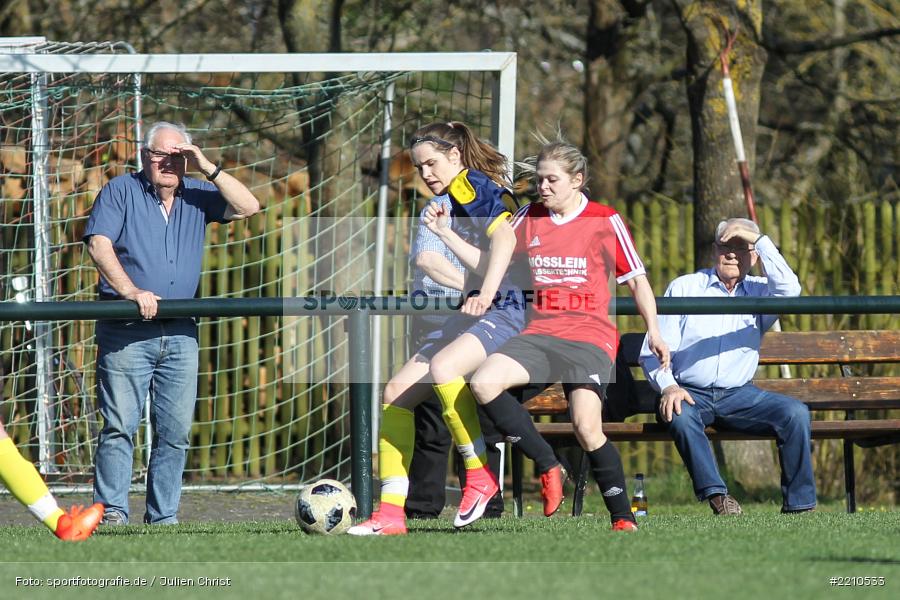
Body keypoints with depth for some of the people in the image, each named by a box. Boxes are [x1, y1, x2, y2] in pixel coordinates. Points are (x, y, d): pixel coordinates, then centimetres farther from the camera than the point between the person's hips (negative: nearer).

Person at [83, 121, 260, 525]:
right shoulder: (121, 191, 4)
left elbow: (248, 207, 4)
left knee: (175, 431, 2)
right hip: (127, 332, -4)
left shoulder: (196, 196, 14)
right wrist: (131, 291, -20)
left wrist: (208, 169, -4)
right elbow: (99, 243, -8)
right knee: (120, 424, -9)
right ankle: (111, 512, -8)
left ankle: (163, 518, 8)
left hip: (180, 333, 4)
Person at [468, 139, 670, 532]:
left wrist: (654, 331, 1)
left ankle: (623, 518, -7)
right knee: (483, 383, -23)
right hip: (539, 334, 4)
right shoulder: (528, 219, 13)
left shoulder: (606, 222, 4)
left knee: (587, 428, -23)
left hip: (590, 337, -4)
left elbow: (636, 279, 10)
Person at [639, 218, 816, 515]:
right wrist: (668, 387, -18)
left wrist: (759, 240, -9)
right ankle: (716, 495, -36)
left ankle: (798, 505, -19)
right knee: (681, 416, -36)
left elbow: (788, 289, -14)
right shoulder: (684, 287, 8)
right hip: (690, 393, -2)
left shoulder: (758, 291, 12)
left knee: (796, 412, -21)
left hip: (739, 395, 2)